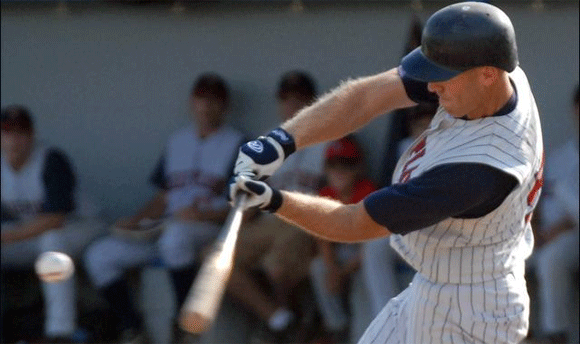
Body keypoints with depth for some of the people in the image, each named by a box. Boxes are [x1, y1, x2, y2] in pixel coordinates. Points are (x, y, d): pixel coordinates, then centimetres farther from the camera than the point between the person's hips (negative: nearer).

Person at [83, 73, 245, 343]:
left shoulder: (236, 144, 3)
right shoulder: (177, 142, 22)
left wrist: (206, 214, -21)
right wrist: (136, 220, 6)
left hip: (211, 228, -6)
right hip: (168, 227, 6)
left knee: (175, 236, -42)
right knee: (99, 256, -10)